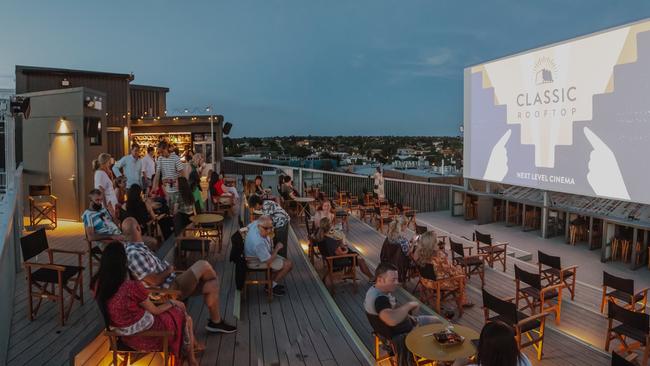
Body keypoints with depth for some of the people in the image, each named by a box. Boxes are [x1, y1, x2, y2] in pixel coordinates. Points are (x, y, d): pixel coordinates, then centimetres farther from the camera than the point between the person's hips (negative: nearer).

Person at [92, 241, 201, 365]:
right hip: (144, 334, -7)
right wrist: (172, 303, 4)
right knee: (185, 318, 17)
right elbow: (155, 311, -14)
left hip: (124, 335, 7)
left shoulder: (98, 284, -14)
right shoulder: (133, 287, -31)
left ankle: (192, 343, 38)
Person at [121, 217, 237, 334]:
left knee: (211, 285, 2)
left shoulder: (137, 246, 3)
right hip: (169, 291, -10)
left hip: (171, 282, 10)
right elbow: (155, 281, -25)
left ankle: (216, 322, 15)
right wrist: (169, 270, -9)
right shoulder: (134, 254, -26)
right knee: (203, 265, -15)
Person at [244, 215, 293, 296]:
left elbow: (249, 226, 10)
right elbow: (268, 262, -30)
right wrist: (277, 249, -16)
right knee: (288, 264, -7)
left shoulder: (256, 223, -19)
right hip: (256, 262, -9)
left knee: (285, 260, 15)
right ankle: (272, 285, 12)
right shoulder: (258, 243, -42)